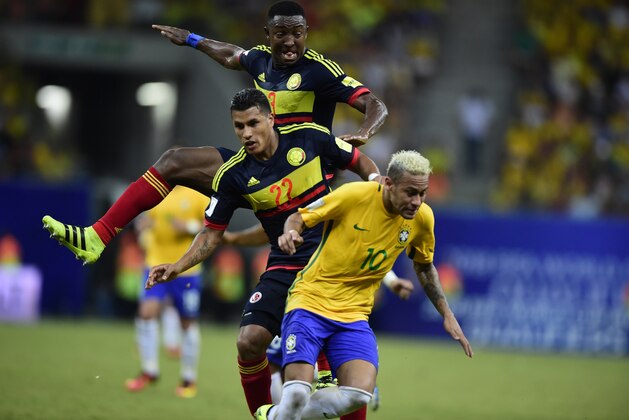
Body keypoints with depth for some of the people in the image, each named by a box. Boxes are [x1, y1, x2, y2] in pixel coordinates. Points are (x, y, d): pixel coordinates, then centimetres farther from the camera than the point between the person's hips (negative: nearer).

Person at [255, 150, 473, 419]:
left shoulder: (422, 218, -2)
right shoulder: (353, 195, -15)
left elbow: (424, 267, 17)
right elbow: (300, 218, -2)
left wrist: (447, 316, 14)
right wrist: (290, 234, -25)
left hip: (355, 314, 4)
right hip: (311, 302, -4)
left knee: (359, 395, -20)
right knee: (297, 392, -24)